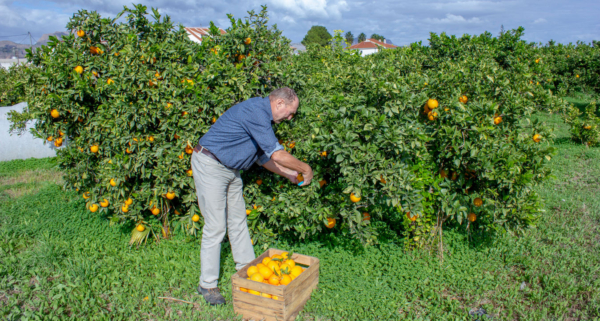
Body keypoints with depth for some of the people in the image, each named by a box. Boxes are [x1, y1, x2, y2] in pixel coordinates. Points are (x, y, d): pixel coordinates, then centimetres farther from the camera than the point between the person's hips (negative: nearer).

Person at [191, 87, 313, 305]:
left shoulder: (263, 117, 10)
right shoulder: (255, 111, -23)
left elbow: (263, 156, 17)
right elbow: (277, 154, -27)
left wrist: (289, 174, 11)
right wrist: (305, 169, -14)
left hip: (230, 170, 10)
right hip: (210, 166, -10)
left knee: (238, 221, 14)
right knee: (215, 227, -5)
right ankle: (207, 285, 8)